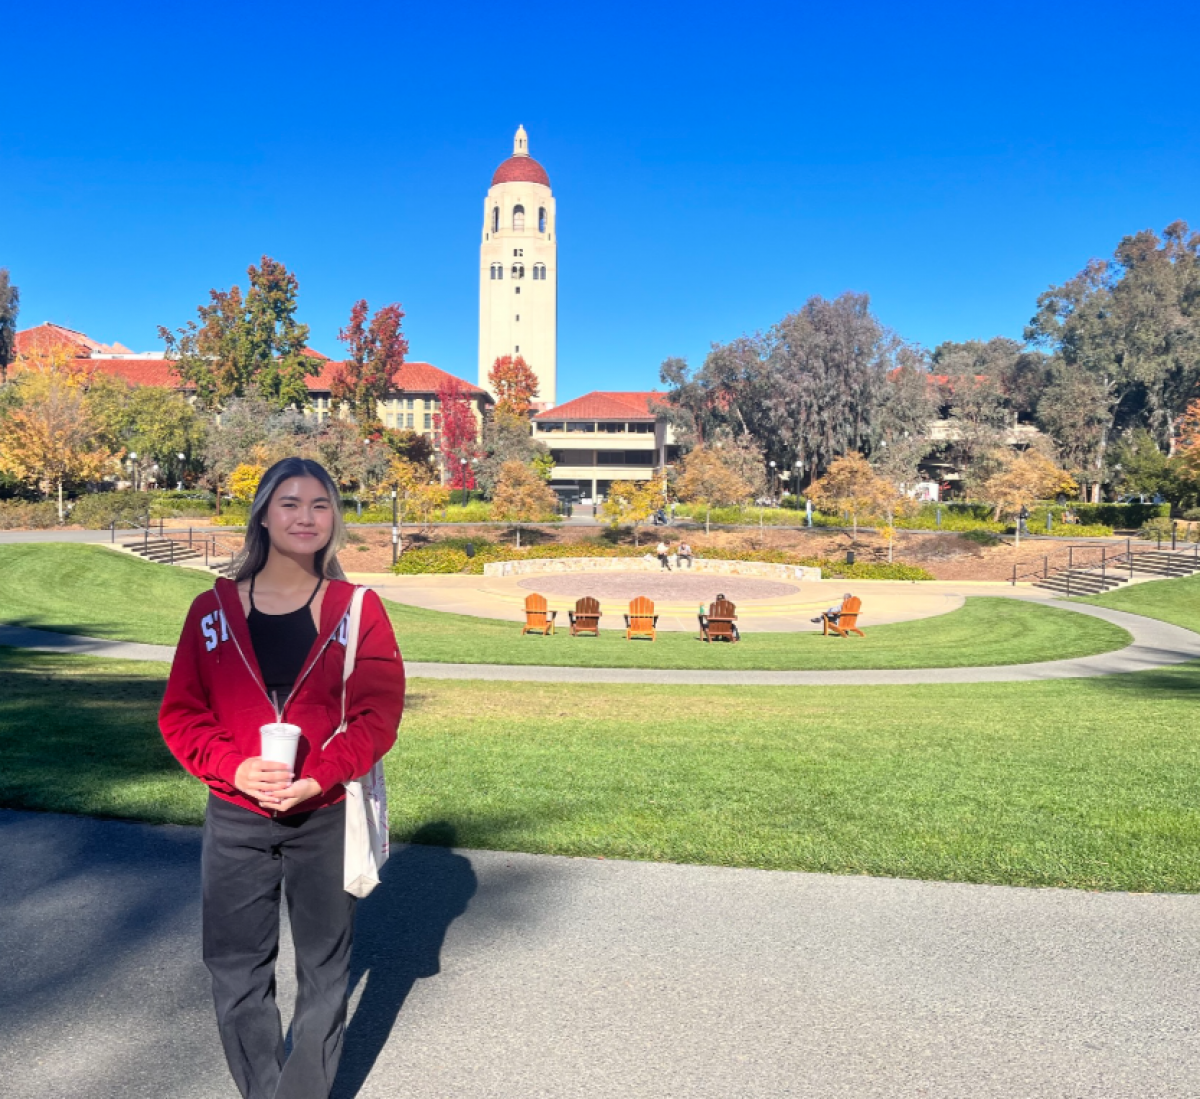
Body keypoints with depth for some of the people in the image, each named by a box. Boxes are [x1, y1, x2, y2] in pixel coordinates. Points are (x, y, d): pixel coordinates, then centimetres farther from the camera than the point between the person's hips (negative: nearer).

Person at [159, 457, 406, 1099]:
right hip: (235, 822, 1)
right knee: (236, 973, 10)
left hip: (326, 819, -1)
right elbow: (180, 713, 1)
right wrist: (236, 768, -16)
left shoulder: (357, 609, -3)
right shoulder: (213, 610, 1)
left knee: (322, 969, 12)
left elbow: (379, 713, -6)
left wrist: (318, 777, -19)